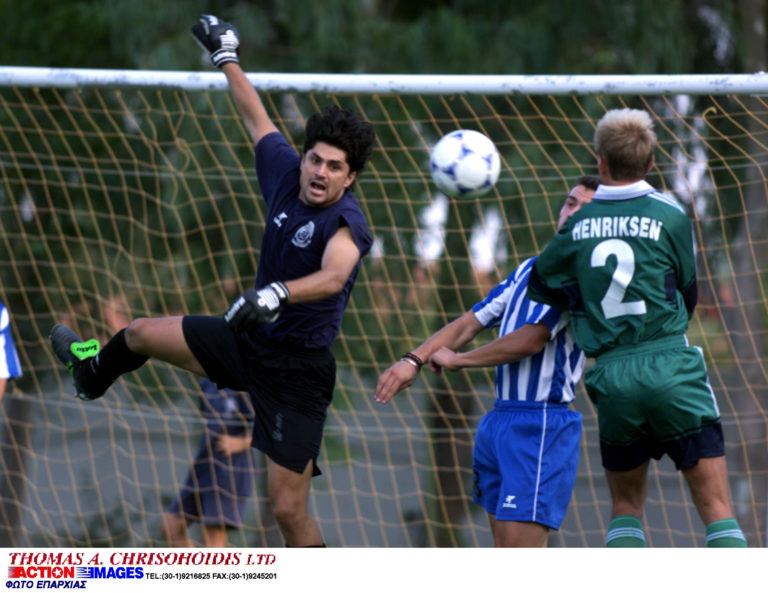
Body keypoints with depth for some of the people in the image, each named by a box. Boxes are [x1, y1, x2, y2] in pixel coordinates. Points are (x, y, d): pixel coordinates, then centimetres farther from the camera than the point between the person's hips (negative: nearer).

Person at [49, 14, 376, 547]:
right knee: (142, 334, 21)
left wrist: (277, 293, -64)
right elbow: (257, 119, 13)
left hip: (297, 372, -7)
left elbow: (334, 276, -48)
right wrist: (227, 57, 24)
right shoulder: (286, 172, -5)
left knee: (289, 507, -11)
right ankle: (94, 370, 57)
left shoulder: (346, 222, -26)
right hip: (249, 341, 7)